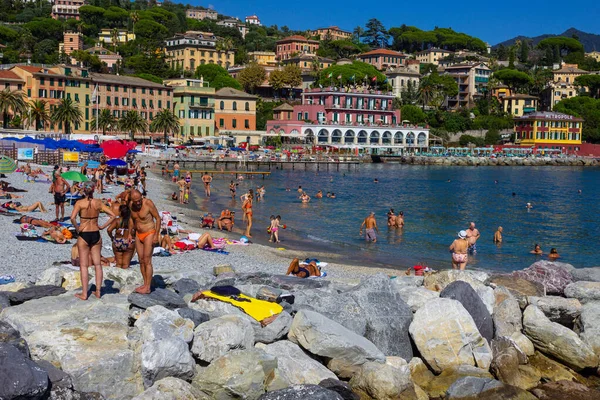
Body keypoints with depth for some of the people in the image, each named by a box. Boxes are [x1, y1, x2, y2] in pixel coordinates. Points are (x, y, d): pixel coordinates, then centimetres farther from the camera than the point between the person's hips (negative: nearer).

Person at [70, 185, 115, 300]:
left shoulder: (80, 203, -10)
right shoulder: (98, 203, -1)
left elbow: (73, 218, -24)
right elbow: (112, 215, -1)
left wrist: (77, 228, -9)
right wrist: (102, 227, 3)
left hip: (84, 235, -3)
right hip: (96, 235, 3)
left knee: (84, 265, 5)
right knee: (97, 264, 12)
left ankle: (84, 294, 7)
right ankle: (98, 291, 16)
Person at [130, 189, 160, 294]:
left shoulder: (148, 203, -18)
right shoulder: (131, 204, 0)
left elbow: (158, 218, -13)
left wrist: (156, 235, -16)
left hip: (149, 234, -6)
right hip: (138, 234, 7)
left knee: (147, 261, -6)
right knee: (141, 261, 9)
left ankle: (147, 287, -2)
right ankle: (145, 284, 18)